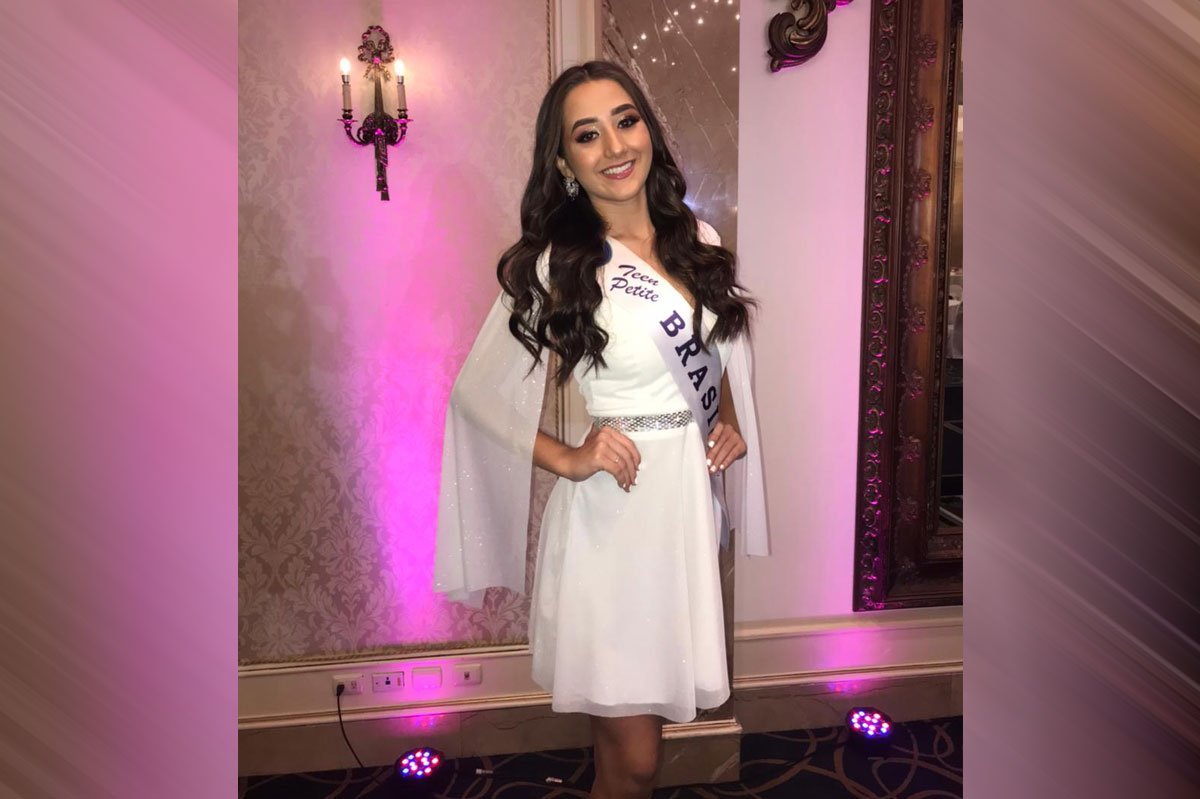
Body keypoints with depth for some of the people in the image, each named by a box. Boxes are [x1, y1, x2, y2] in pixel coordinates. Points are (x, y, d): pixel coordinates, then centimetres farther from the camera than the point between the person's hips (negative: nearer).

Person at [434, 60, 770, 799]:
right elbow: (479, 394, -5)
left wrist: (729, 419, 3)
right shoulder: (555, 267, -11)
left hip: (694, 496, 5)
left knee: (669, 696, 21)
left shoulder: (699, 239, 4)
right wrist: (568, 460, -14)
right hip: (612, 511, -5)